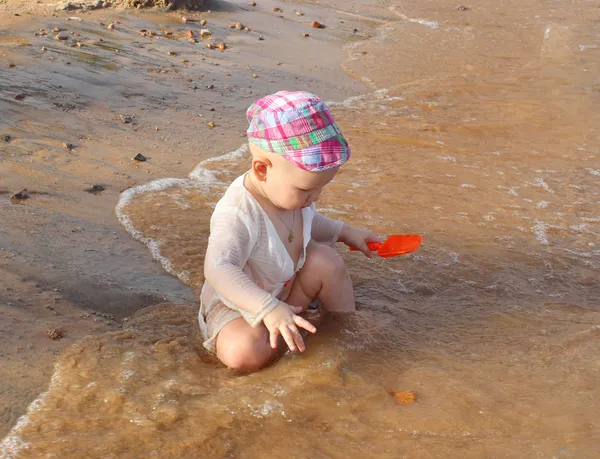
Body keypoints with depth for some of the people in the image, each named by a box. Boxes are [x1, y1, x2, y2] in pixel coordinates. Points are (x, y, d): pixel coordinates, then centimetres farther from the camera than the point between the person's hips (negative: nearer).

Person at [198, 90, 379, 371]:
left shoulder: (288, 191, -7)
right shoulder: (237, 214, -36)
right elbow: (218, 270, -47)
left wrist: (343, 232, 15)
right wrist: (269, 309, -54)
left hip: (285, 288, 7)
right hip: (236, 303, -7)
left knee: (327, 261, -15)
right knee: (244, 353, -36)